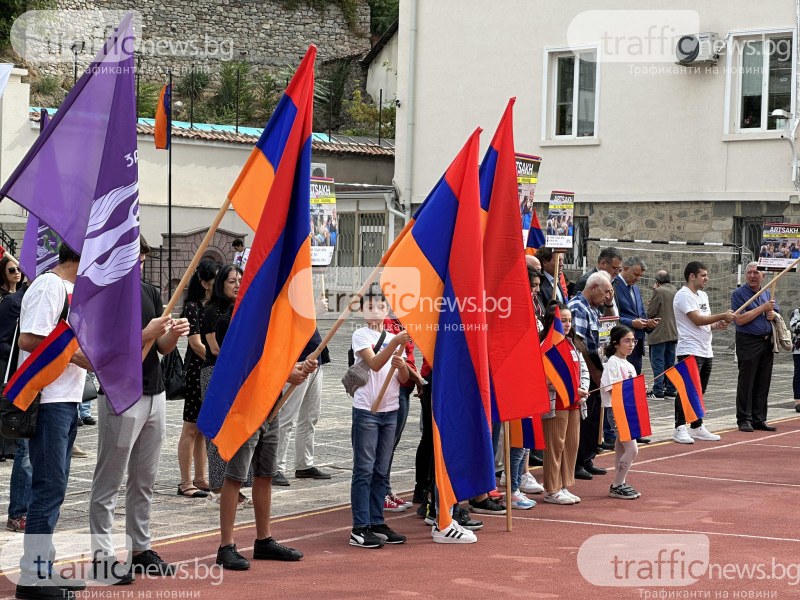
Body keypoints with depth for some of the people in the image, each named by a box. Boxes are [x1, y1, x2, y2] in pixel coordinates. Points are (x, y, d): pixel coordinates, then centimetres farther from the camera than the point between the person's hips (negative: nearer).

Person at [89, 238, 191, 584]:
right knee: (108, 483, -1)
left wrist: (173, 334, -8)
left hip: (154, 396, 7)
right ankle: (102, 556, 3)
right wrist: (146, 334, -25)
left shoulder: (150, 293, 12)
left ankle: (141, 549, 21)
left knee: (145, 481, 13)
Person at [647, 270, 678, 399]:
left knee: (657, 361, -4)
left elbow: (651, 312, -14)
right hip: (673, 333, 7)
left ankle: (658, 391, -7)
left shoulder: (659, 291, -13)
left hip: (659, 334, -7)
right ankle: (670, 390, 13)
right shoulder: (675, 291, 9)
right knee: (670, 362, 12)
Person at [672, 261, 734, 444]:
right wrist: (723, 316, -15)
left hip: (705, 351, 9)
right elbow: (698, 319, -20)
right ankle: (680, 429, -10)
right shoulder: (684, 295, -12)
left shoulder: (703, 295, 18)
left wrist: (717, 325, 0)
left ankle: (697, 427, 19)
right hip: (690, 351, -9)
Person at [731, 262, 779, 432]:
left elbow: (777, 312, 23)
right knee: (746, 383, -3)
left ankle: (759, 419, 14)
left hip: (767, 343, 6)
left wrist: (773, 315, -2)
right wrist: (763, 308, -14)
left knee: (763, 384, 8)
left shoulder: (767, 293, 15)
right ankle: (744, 420, 2)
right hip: (748, 343, -6)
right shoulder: (739, 294, -5)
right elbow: (740, 319, -15)